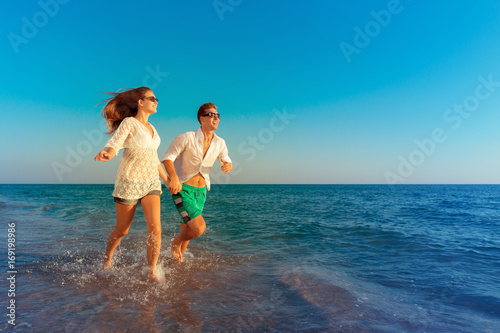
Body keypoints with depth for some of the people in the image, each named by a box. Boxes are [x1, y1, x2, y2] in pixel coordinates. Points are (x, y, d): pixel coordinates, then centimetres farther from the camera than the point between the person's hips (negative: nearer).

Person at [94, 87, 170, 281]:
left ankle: (152, 272, 4)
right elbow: (114, 144, -21)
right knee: (122, 230, 11)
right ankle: (107, 257, 41)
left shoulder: (151, 128, 14)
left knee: (155, 229, -10)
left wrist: (167, 180, 23)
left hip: (151, 182, 5)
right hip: (129, 182, -5)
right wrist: (106, 154, -45)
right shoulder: (129, 123, -7)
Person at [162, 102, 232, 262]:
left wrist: (228, 166, -17)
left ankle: (177, 260, 43)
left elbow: (227, 162, 9)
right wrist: (174, 177, -32)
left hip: (201, 190, 6)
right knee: (199, 227, -19)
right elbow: (167, 157, -15)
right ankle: (176, 241, 14)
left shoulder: (220, 143, -1)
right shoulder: (187, 137, -16)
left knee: (187, 228, 18)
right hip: (182, 189, -6)